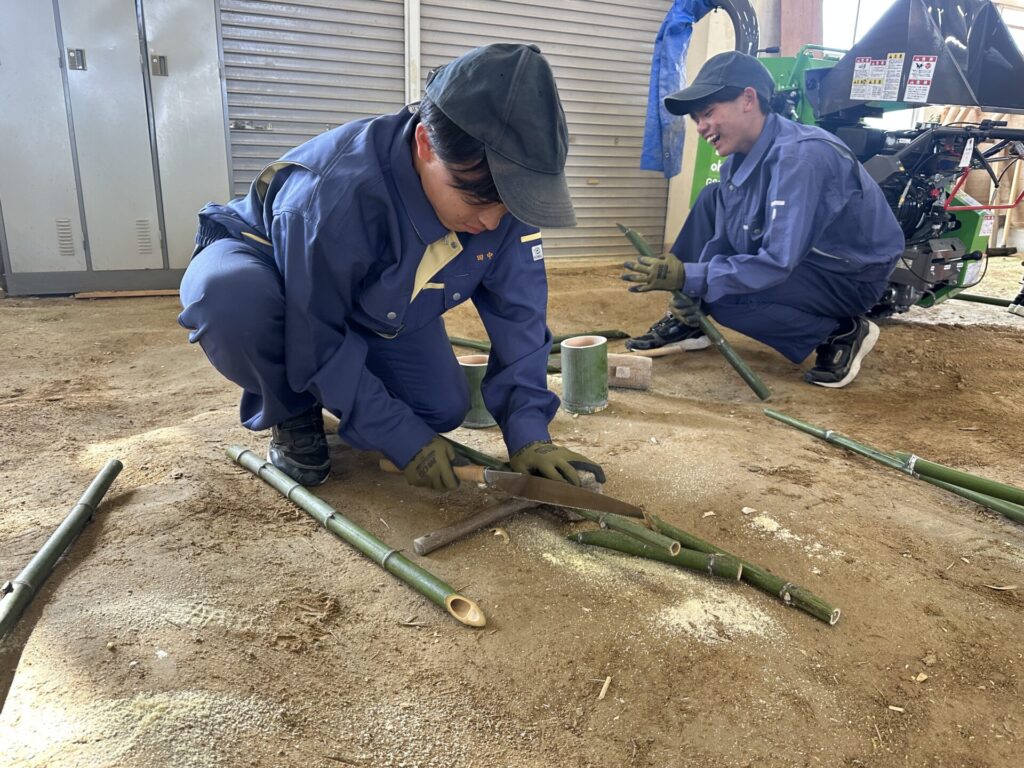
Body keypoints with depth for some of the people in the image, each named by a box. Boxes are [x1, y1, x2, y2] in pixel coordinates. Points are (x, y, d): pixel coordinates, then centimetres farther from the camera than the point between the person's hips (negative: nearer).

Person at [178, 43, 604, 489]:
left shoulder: (498, 188, -25)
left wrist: (528, 431, -26)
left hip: (374, 307, 5)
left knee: (444, 409, -8)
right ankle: (293, 413, -7)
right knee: (231, 297, -40)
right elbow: (317, 341, -31)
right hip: (262, 262, -4)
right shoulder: (333, 193, -42)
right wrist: (404, 439, -28)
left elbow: (518, 312, -18)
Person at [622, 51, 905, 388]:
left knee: (722, 297, -27)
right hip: (803, 254, 9)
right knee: (713, 200, 4)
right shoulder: (744, 155, -3)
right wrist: (689, 285, -13)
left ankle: (840, 333, -7)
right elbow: (725, 237, 2)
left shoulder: (798, 157, -30)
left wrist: (689, 277, -35)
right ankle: (688, 319, 6)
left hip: (852, 275, -9)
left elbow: (777, 262, -35)